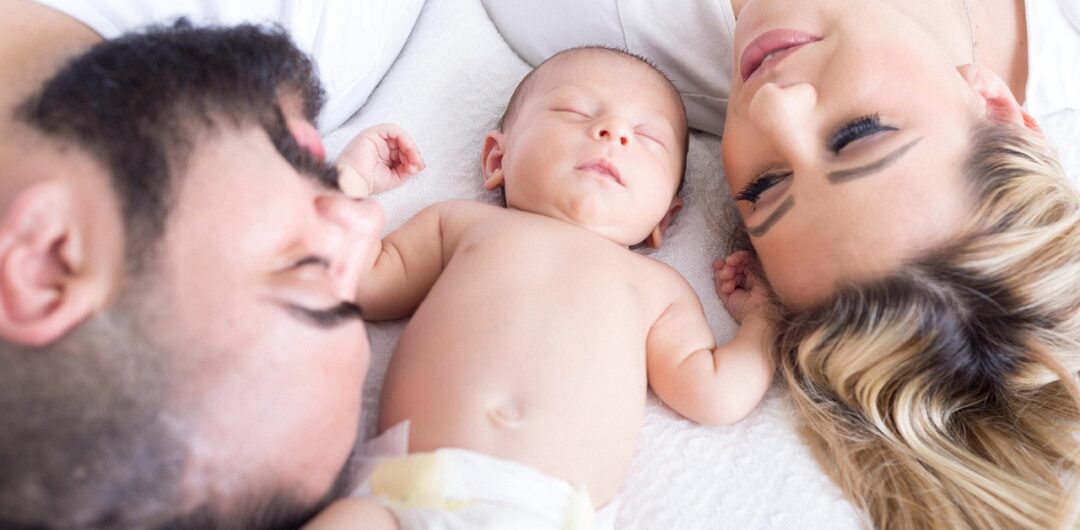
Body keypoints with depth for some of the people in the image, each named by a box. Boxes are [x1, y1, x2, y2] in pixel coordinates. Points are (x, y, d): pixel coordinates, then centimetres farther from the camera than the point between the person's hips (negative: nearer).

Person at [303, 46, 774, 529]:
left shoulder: (658, 285, 23)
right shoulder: (460, 222, 26)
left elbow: (716, 397, 15)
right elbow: (366, 285, 22)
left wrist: (764, 312, 25)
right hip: (408, 490, -1)